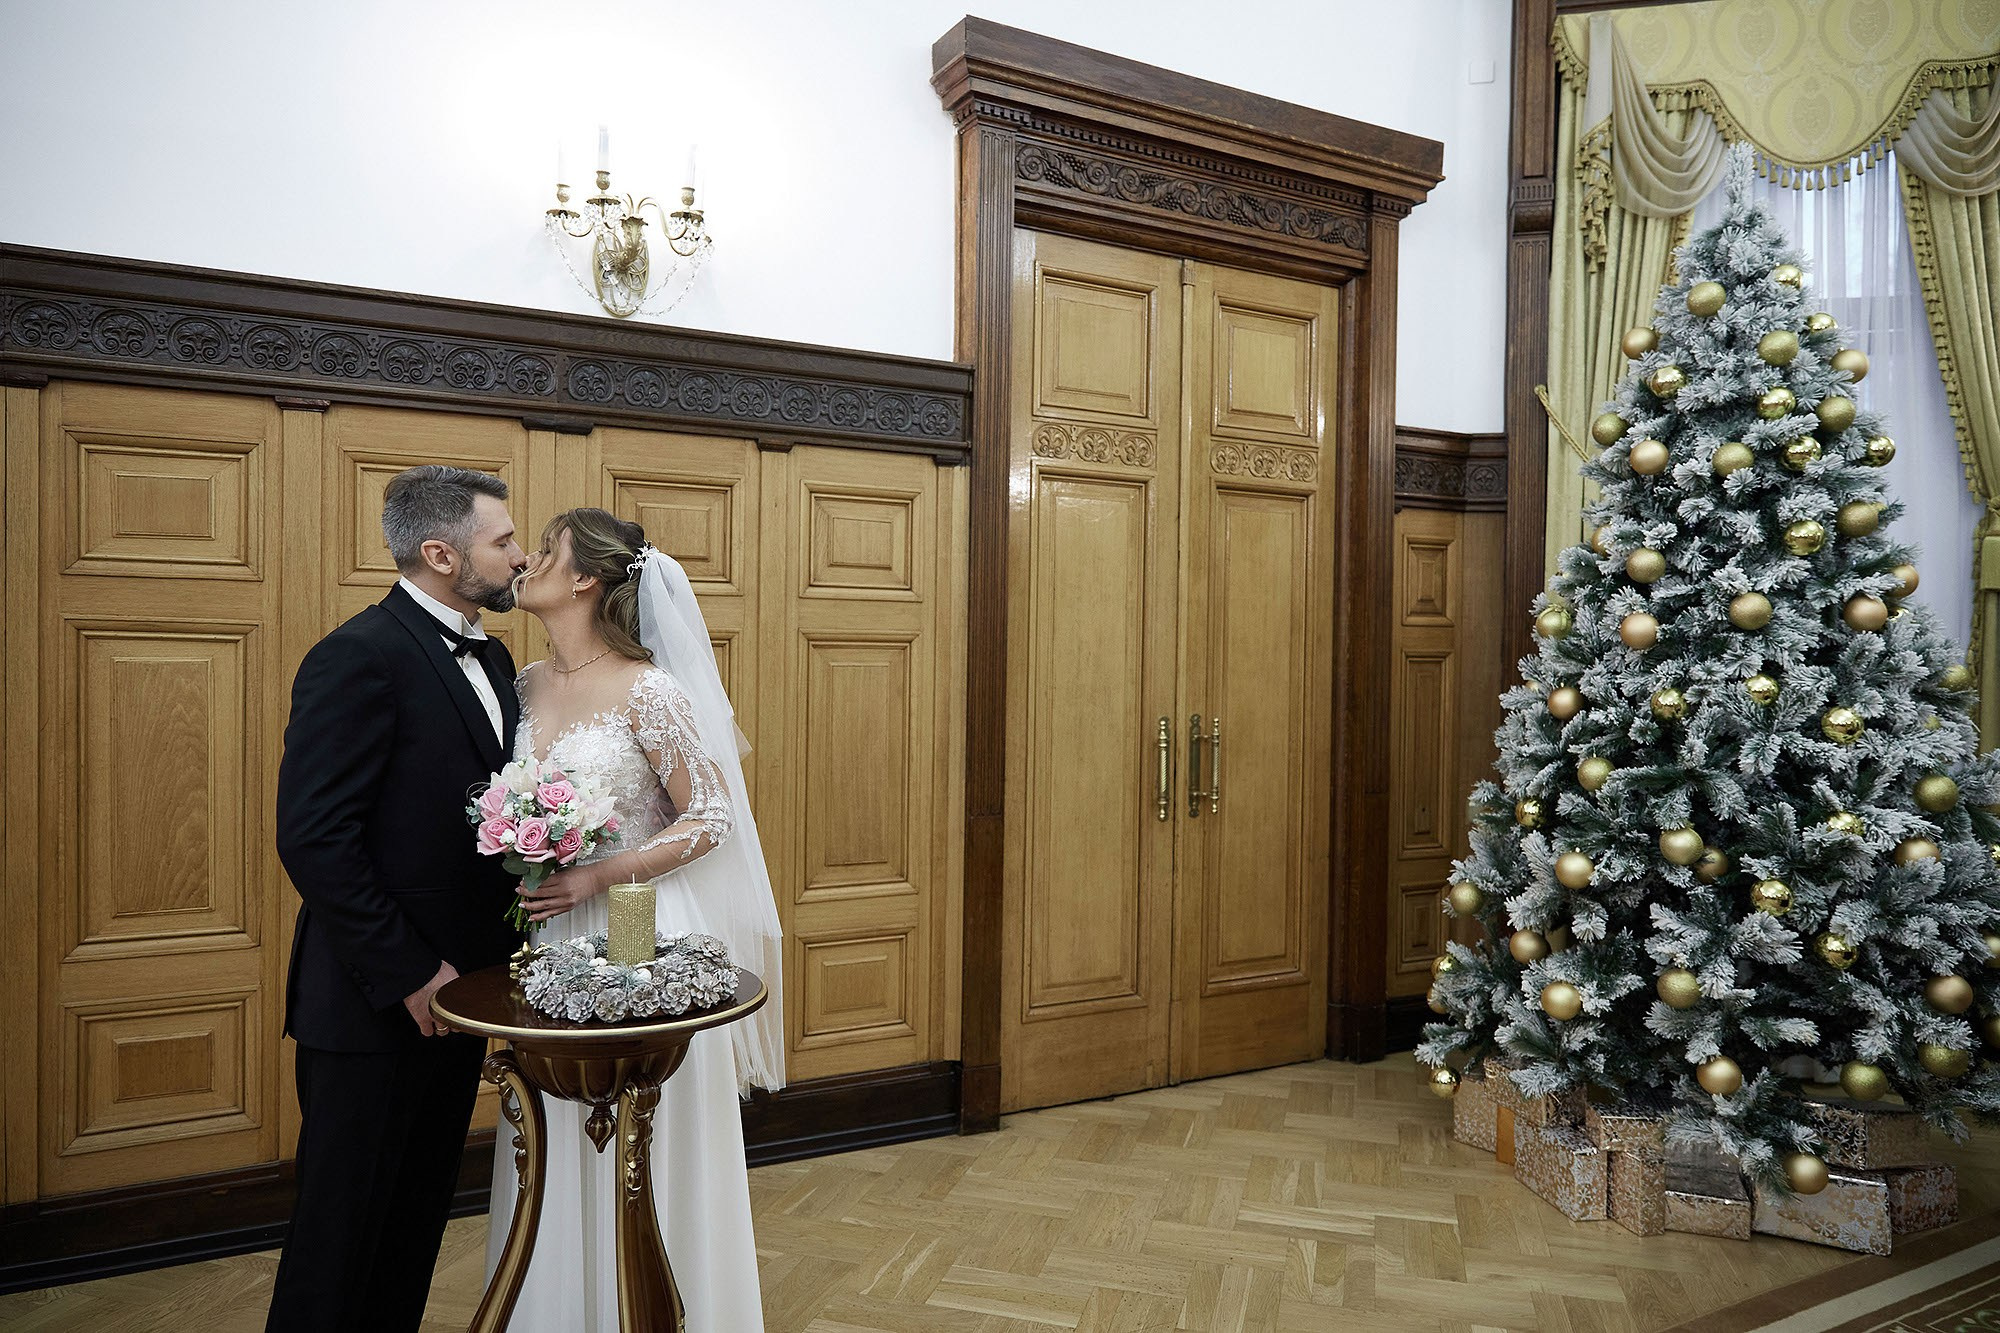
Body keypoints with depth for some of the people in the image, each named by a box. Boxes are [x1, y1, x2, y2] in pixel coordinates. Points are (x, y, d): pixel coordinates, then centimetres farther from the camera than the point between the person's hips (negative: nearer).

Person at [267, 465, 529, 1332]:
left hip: (461, 990, 8)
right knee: (344, 1228, 9)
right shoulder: (360, 658, -17)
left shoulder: (490, 658, 9)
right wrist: (408, 974, -19)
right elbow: (312, 837, -22)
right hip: (375, 1004, -8)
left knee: (418, 1221, 20)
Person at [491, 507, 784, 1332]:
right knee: (557, 1156, 15)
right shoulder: (525, 686, 5)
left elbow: (709, 820, -12)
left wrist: (593, 878, -18)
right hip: (548, 941, 6)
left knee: (644, 1154, 7)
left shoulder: (648, 690, -14)